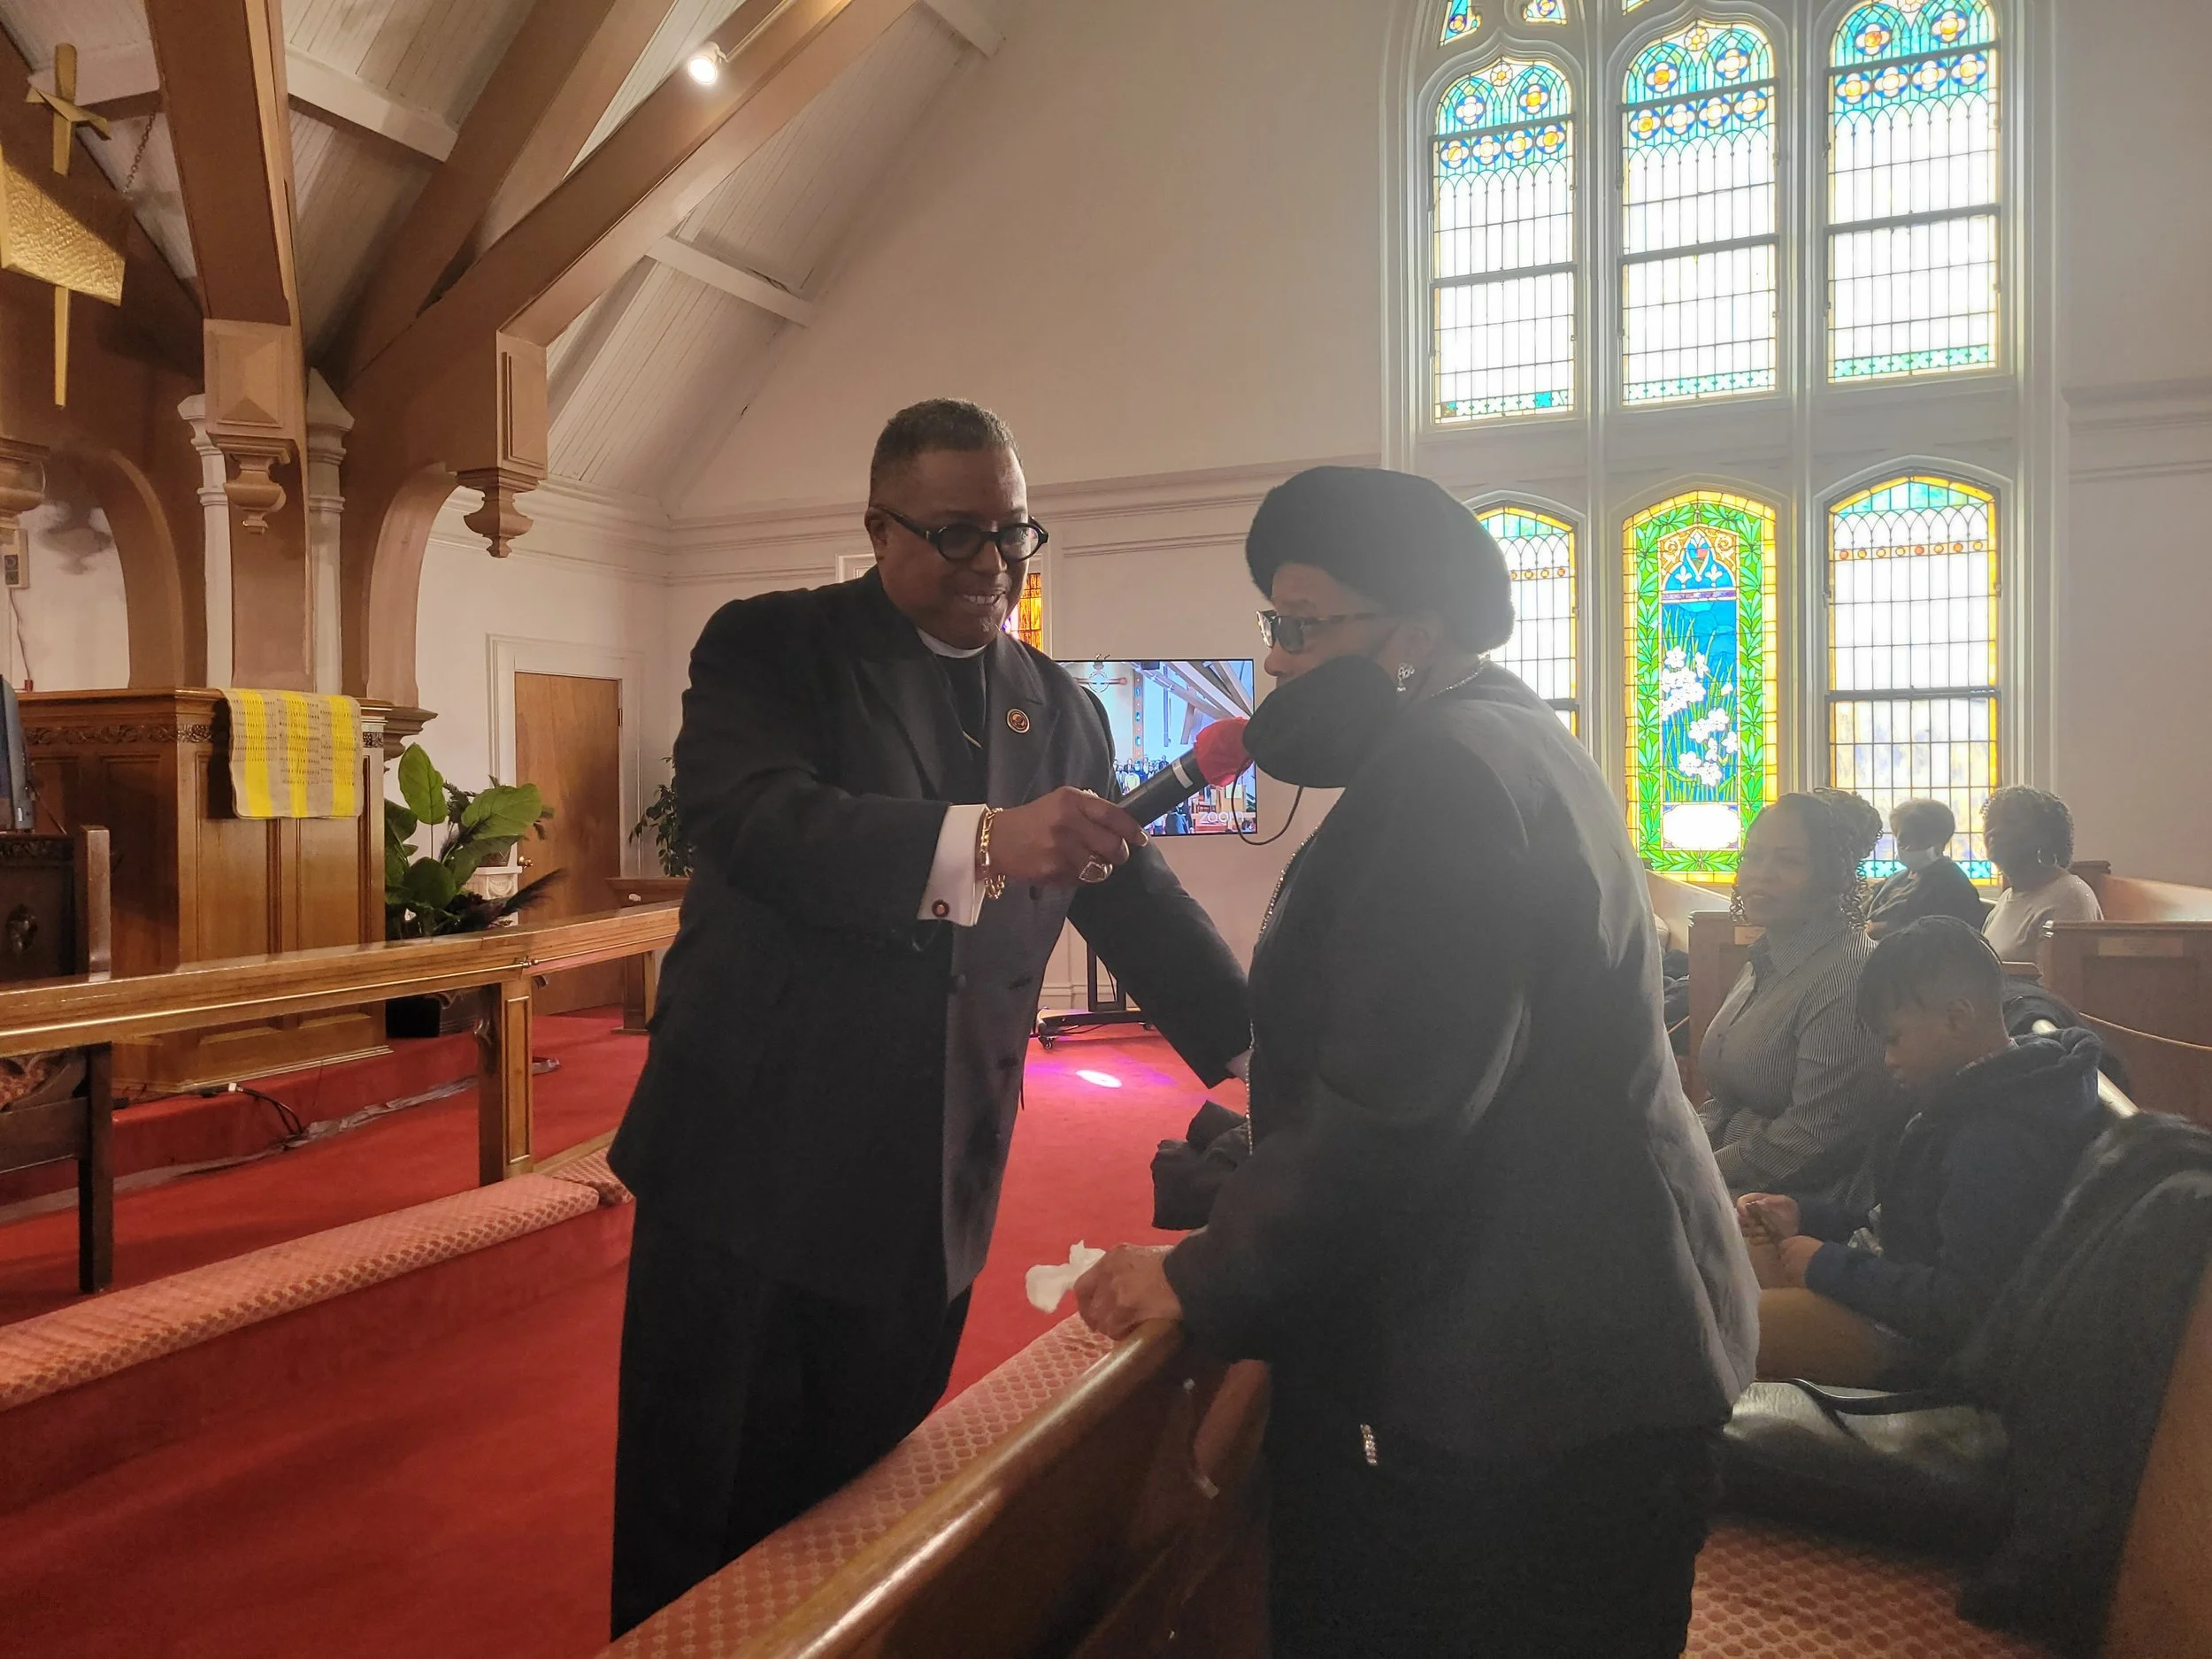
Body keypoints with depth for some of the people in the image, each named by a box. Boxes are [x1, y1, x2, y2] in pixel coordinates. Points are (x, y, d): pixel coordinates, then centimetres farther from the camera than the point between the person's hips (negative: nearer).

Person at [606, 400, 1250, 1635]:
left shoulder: (1064, 714, 9)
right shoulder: (771, 645, -3)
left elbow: (1137, 899, 8)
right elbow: (749, 814, -22)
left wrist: (1259, 1046, -5)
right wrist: (979, 842, -36)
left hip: (932, 1195, 4)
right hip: (754, 1158, -3)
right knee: (698, 1534, 8)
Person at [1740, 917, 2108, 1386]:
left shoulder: (1998, 1143, -25)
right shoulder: (1980, 1105, 8)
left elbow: (1961, 1307, -26)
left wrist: (1831, 1267, -18)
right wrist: (1804, 1217, 5)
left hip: (1921, 1344, -11)